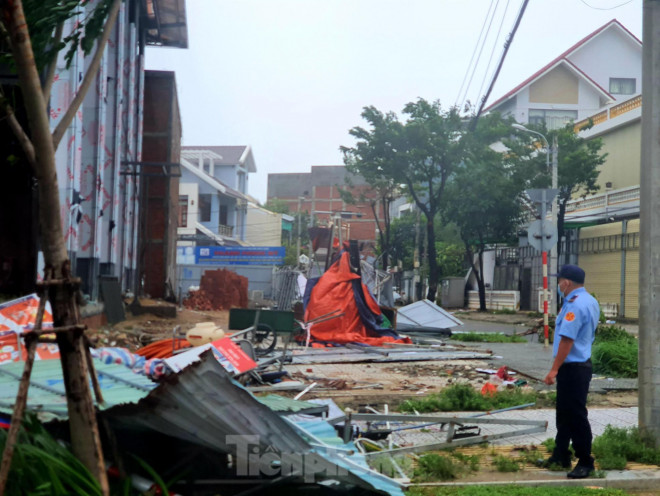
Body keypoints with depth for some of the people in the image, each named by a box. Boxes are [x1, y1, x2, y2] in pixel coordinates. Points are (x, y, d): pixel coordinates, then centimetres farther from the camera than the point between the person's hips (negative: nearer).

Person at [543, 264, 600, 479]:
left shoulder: (575, 305, -21)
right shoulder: (590, 301, 12)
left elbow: (567, 340, -26)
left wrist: (554, 369, -24)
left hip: (572, 367, -11)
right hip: (581, 363, 11)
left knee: (575, 416, -3)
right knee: (564, 413, 19)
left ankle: (585, 462, 5)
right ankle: (561, 455, 29)